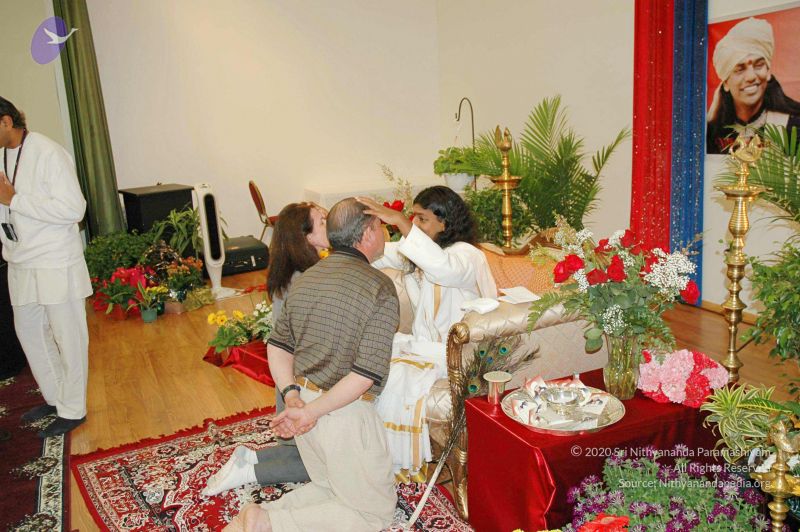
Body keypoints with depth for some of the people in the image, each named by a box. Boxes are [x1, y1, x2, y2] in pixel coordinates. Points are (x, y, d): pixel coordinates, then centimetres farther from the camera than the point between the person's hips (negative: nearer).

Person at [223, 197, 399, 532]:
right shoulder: (381, 289, -16)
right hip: (345, 415, -7)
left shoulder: (305, 279, 6)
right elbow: (367, 374, -23)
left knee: (328, 488, 27)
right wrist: (312, 413, -18)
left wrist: (292, 396, -4)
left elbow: (277, 345, 6)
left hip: (303, 400, 8)